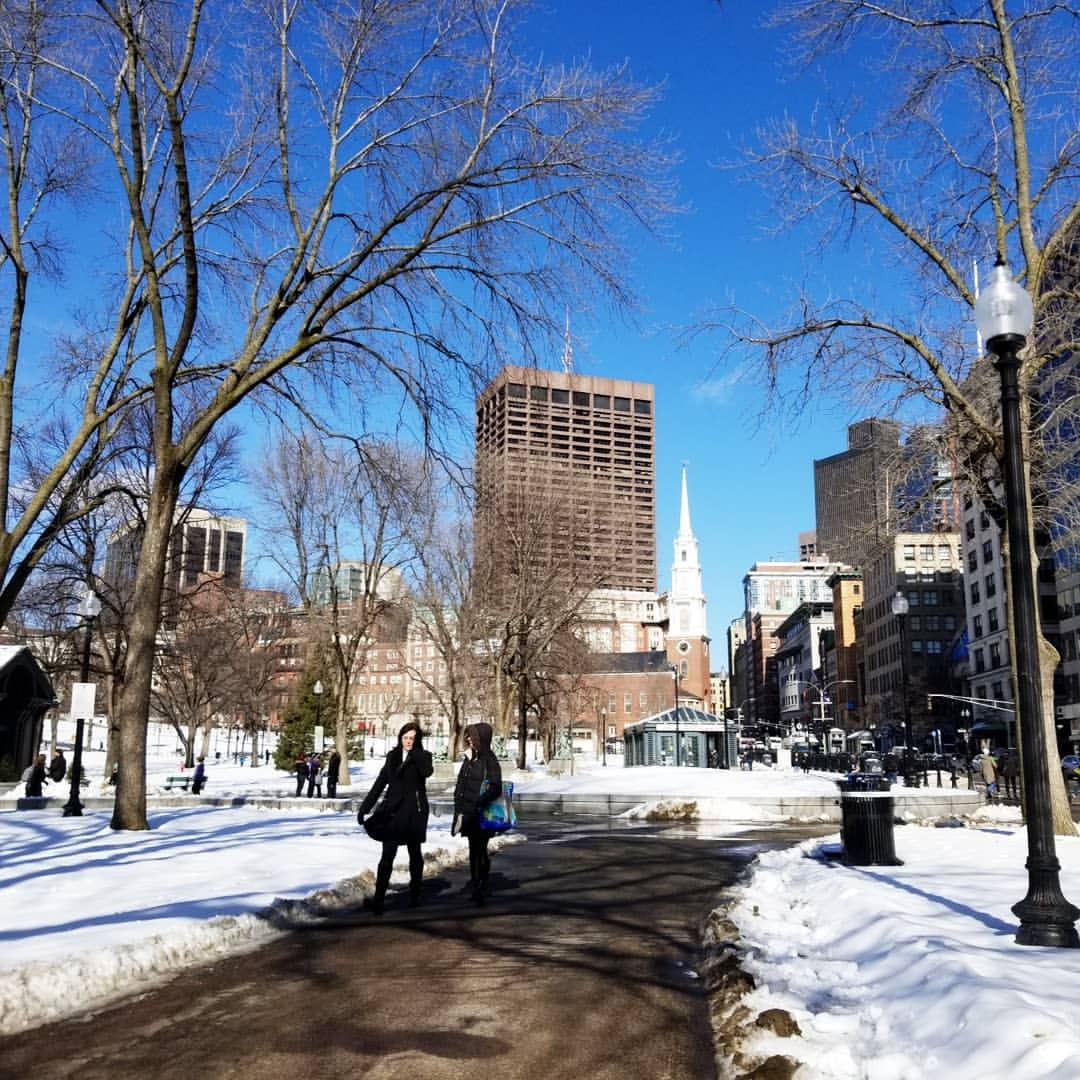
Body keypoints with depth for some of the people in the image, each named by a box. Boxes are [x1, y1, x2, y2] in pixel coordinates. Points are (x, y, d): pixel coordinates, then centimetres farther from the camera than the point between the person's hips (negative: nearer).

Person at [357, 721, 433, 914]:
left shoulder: (423, 756, 0)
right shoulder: (393, 756, 8)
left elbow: (427, 771, -24)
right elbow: (380, 783, 10)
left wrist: (414, 751, -17)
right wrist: (365, 807, 6)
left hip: (414, 811, -2)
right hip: (394, 811, 2)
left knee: (415, 854, 10)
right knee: (387, 856, -6)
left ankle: (414, 895, 22)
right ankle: (378, 900, -12)